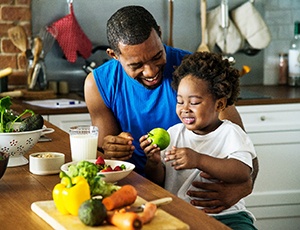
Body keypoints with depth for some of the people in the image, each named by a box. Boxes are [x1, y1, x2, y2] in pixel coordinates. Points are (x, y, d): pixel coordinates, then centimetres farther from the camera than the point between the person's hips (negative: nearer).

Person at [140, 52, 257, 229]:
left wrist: (198, 160, -28)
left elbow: (243, 173, -19)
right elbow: (158, 181, 13)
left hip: (223, 214, -3)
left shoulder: (231, 134, 0)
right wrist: (155, 162, -10)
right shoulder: (173, 133, 12)